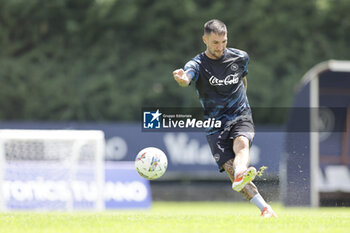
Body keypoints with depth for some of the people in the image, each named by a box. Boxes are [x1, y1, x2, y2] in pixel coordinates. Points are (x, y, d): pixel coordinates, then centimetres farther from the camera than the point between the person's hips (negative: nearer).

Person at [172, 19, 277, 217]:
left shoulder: (240, 57, 4)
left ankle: (241, 176, -63)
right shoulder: (198, 64, -7)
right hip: (215, 125, -1)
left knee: (241, 143, -33)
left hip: (241, 116, 1)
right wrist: (182, 79, -54)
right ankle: (265, 209, -18)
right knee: (229, 167, -19)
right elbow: (187, 78, -30)